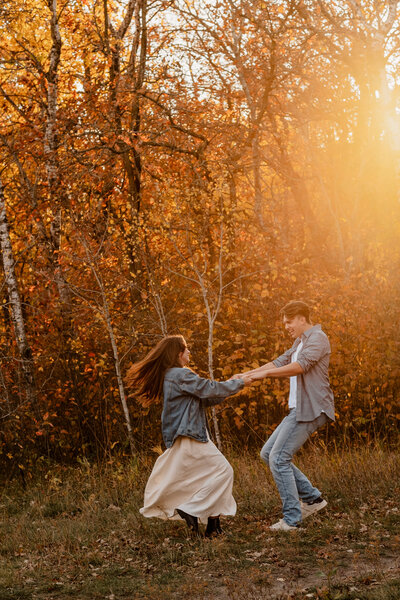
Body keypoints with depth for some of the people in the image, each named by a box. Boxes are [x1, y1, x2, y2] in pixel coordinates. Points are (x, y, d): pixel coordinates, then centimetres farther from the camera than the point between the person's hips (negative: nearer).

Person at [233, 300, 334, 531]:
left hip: (311, 410, -10)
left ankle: (292, 519, -5)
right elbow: (280, 362, 22)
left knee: (278, 458, -12)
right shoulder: (300, 342, 21)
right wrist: (246, 375, 13)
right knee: (268, 453, 11)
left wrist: (265, 373, -26)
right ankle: (312, 498, 14)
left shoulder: (317, 338, -11)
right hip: (299, 410, 10)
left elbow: (300, 366, -25)